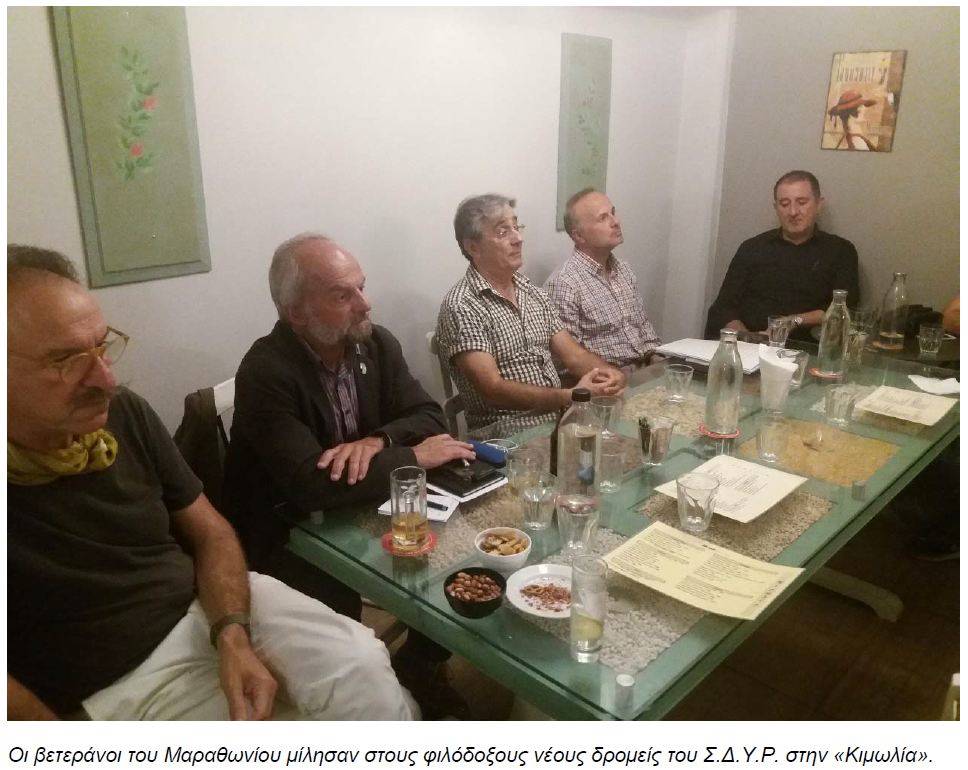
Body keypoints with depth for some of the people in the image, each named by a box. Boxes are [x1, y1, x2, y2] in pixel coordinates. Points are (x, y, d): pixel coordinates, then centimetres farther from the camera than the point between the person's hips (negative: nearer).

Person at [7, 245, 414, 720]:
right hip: (120, 681, -3)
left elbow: (209, 531, 4)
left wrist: (232, 634, -11)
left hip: (216, 607, 4)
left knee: (363, 668, -17)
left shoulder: (125, 413, -3)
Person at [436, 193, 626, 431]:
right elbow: (493, 389, -19)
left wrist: (608, 373, -11)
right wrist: (571, 396, -26)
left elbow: (573, 355, 11)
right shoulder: (460, 307, -11)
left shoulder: (533, 293, 15)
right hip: (506, 431, -7)